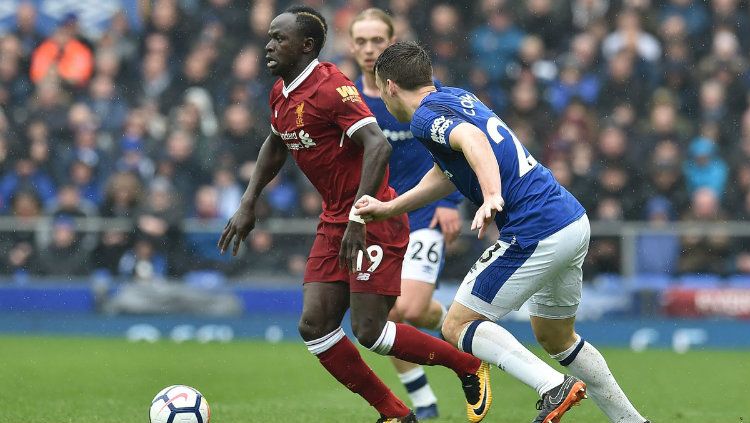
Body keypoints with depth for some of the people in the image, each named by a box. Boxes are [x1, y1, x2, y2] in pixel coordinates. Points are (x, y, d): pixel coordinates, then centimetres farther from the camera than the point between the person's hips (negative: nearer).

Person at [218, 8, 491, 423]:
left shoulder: (331, 88, -18)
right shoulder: (280, 95, 10)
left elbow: (378, 146, -28)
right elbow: (275, 146, 29)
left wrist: (358, 219, -32)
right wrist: (248, 205, 21)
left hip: (373, 221, -9)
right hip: (333, 223, 9)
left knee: (369, 331, -11)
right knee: (314, 326, -2)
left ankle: (470, 366, 11)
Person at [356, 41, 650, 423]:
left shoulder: (426, 116, -8)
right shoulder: (457, 97, 20)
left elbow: (472, 138, -30)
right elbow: (448, 173, 31)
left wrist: (492, 197, -42)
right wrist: (388, 208, 32)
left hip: (537, 233, -9)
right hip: (574, 220, 9)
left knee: (458, 327, -1)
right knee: (554, 337, 25)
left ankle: (554, 386, -17)